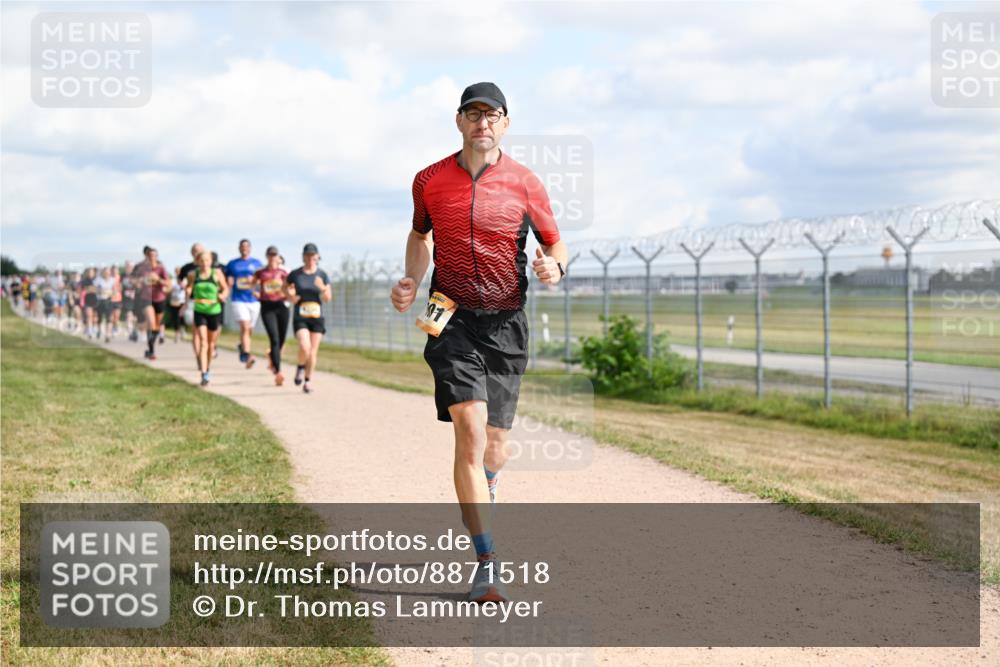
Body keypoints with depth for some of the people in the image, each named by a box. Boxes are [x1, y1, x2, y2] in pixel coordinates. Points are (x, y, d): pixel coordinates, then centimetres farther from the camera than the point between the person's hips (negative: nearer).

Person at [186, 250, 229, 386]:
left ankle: (207, 369, 35)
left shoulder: (217, 273, -3)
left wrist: (223, 295, -17)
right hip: (199, 312, -1)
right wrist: (188, 292, -11)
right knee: (203, 342, -13)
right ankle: (204, 375, -19)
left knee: (211, 344, 13)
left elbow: (225, 288, 4)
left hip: (214, 311, 1)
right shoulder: (193, 274, 0)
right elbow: (188, 290, 12)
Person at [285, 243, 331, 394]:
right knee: (305, 347, -21)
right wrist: (291, 297, -8)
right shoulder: (295, 275, -1)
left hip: (317, 318, 2)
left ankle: (307, 382, 18)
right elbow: (286, 290, 13)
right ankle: (300, 367, 11)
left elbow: (328, 298, 3)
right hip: (300, 318, -2)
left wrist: (322, 288, -17)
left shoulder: (322, 275, 3)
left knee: (313, 352, 3)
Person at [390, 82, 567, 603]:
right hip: (452, 320, -1)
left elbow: (555, 243, 11)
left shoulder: (525, 184, 2)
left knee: (494, 450, 6)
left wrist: (554, 265, -11)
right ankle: (487, 564, -16)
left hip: (505, 324, 1)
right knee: (470, 430, -18)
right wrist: (411, 280, 6)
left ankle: (478, 495, 44)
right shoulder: (430, 181, 5)